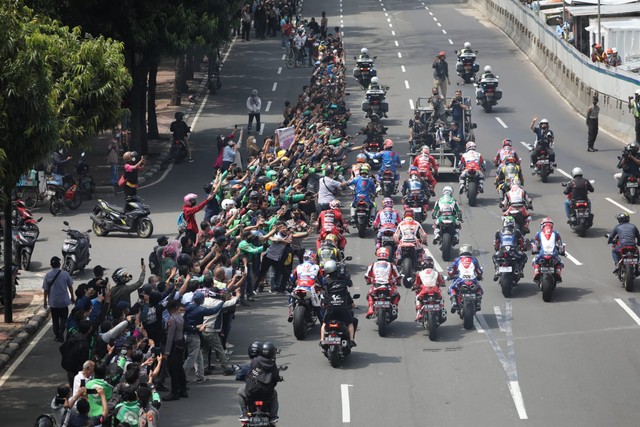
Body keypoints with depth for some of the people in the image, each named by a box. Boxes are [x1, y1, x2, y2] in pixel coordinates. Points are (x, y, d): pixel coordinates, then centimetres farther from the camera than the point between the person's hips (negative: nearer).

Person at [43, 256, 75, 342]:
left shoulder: (48, 276, -9)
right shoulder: (65, 274, -9)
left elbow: (46, 290, -4)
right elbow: (70, 287, 0)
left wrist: (45, 301, 7)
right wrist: (72, 297, 14)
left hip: (53, 302, 1)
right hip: (64, 301, -1)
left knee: (55, 319, 13)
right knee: (63, 318, 10)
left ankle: (57, 336, 17)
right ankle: (61, 333, -5)